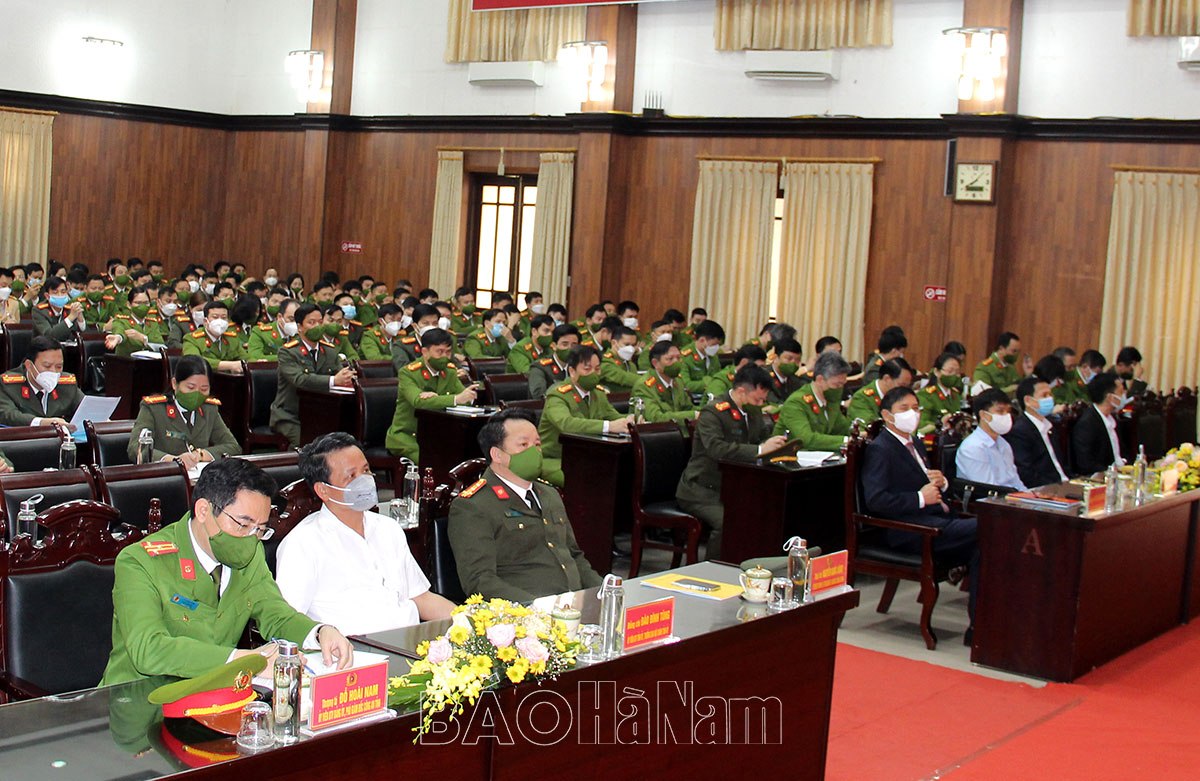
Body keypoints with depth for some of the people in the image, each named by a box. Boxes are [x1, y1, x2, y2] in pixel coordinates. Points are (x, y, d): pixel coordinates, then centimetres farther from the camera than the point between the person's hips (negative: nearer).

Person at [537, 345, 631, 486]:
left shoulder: (599, 394, 12)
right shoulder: (557, 395, -14)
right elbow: (565, 423, -33)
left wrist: (629, 421, -12)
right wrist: (609, 426, -43)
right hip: (553, 459, -7)